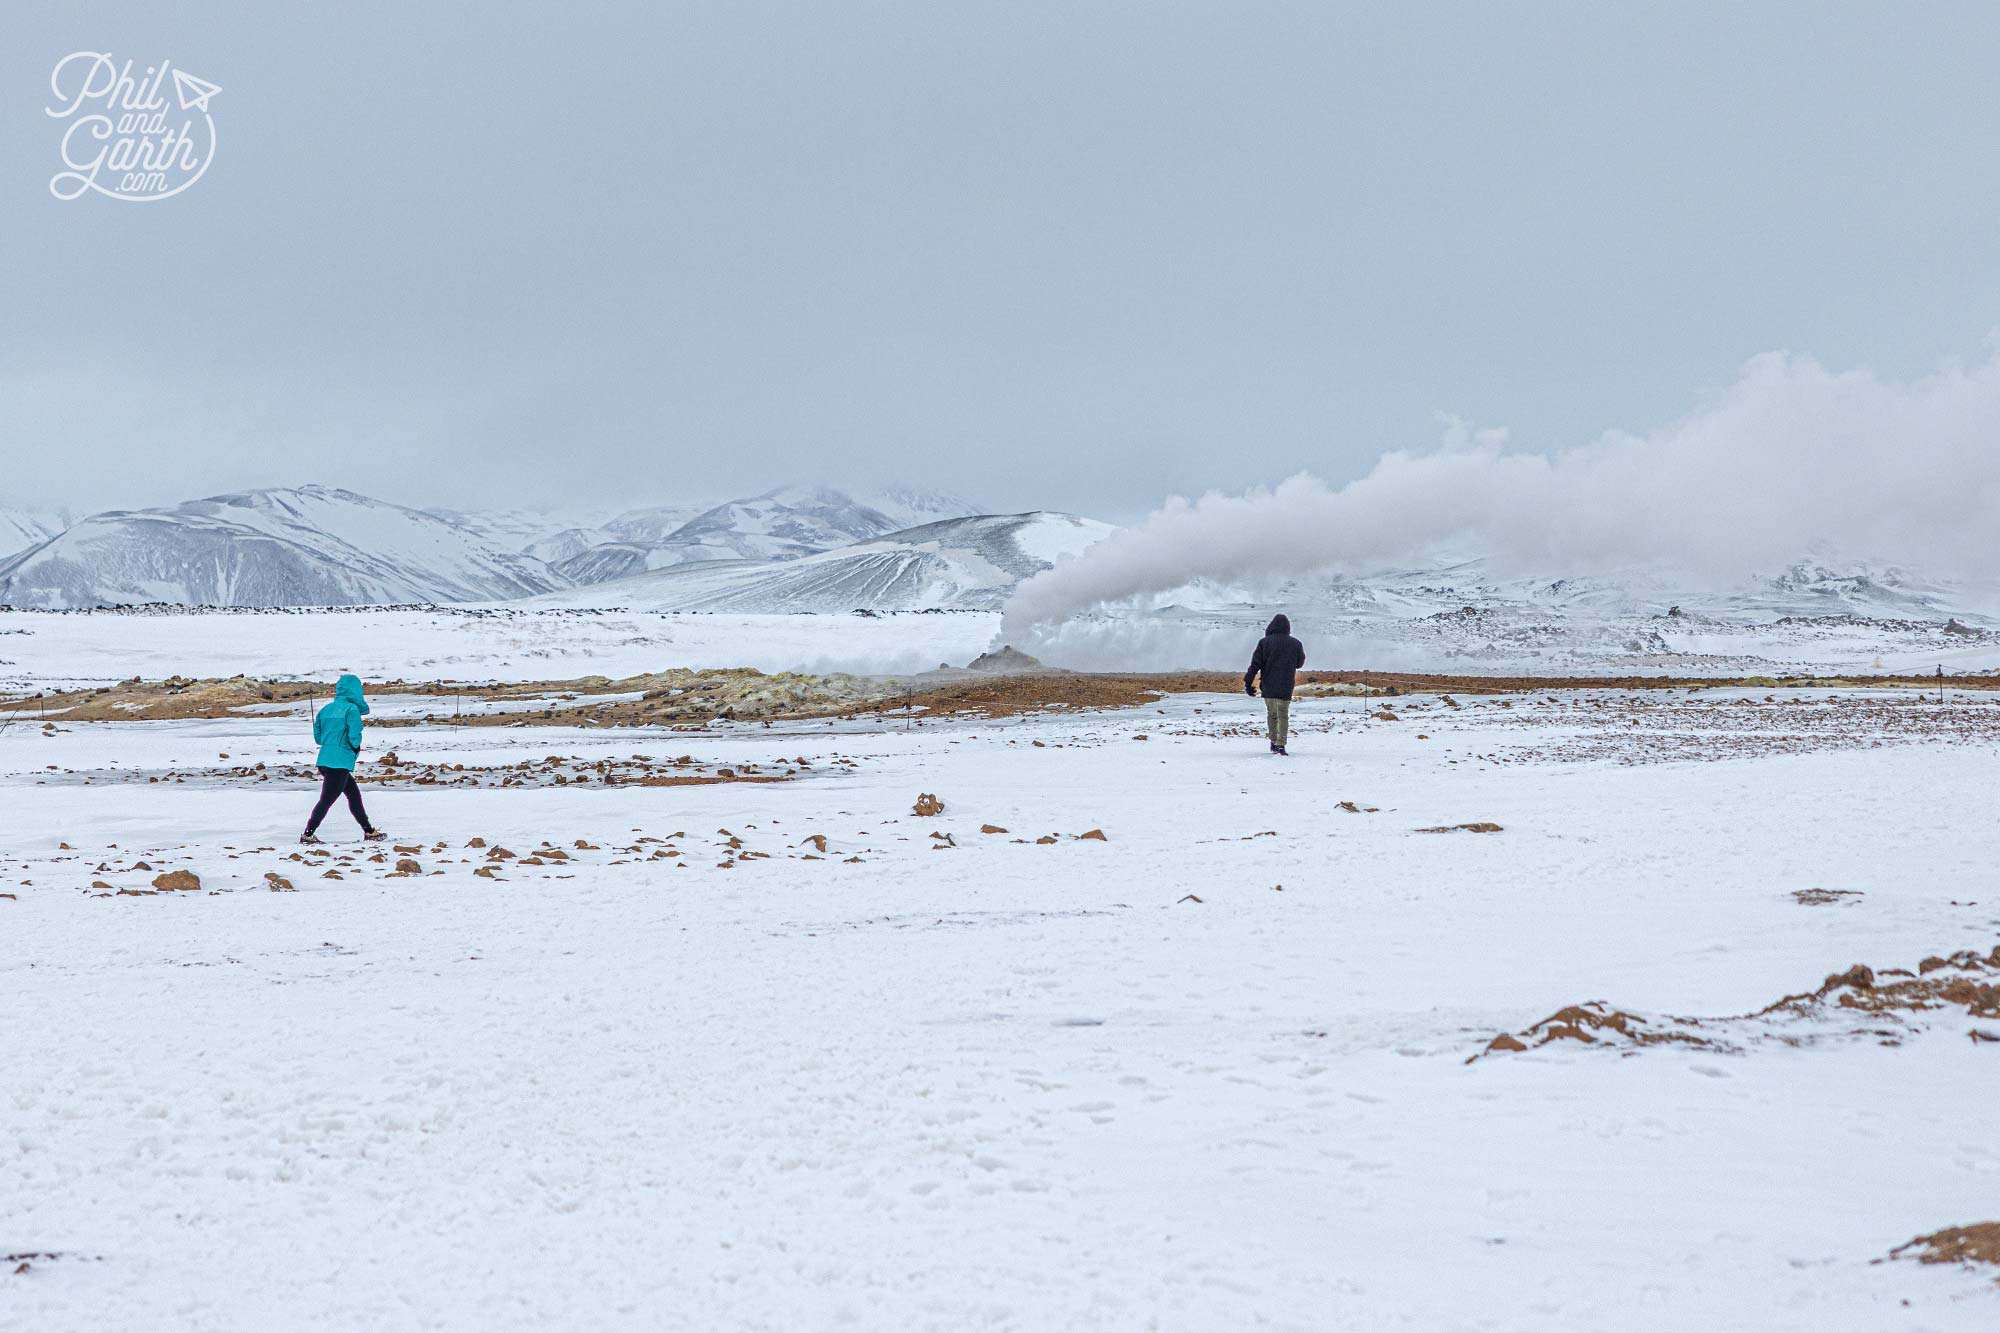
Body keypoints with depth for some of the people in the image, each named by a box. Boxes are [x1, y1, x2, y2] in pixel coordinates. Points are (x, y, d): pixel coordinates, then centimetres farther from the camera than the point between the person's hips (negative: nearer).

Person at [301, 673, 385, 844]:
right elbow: (354, 735, -16)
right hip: (340, 763, -8)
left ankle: (369, 831, 24)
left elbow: (317, 736, 15)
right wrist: (357, 748, 3)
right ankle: (308, 834, -1)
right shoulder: (352, 709, -8)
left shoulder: (326, 709, 12)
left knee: (354, 794, 17)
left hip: (325, 760, 8)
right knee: (327, 800, -2)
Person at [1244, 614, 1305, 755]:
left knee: (1271, 714, 16)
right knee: (1283, 715, 4)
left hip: (1268, 686, 0)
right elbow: (1300, 663, 16)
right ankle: (1280, 744, -9)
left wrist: (1248, 682, -2)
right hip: (1286, 688, 0)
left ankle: (1274, 742, 20)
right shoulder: (1296, 644, 2)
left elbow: (1255, 664, -5)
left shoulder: (1265, 642, -3)